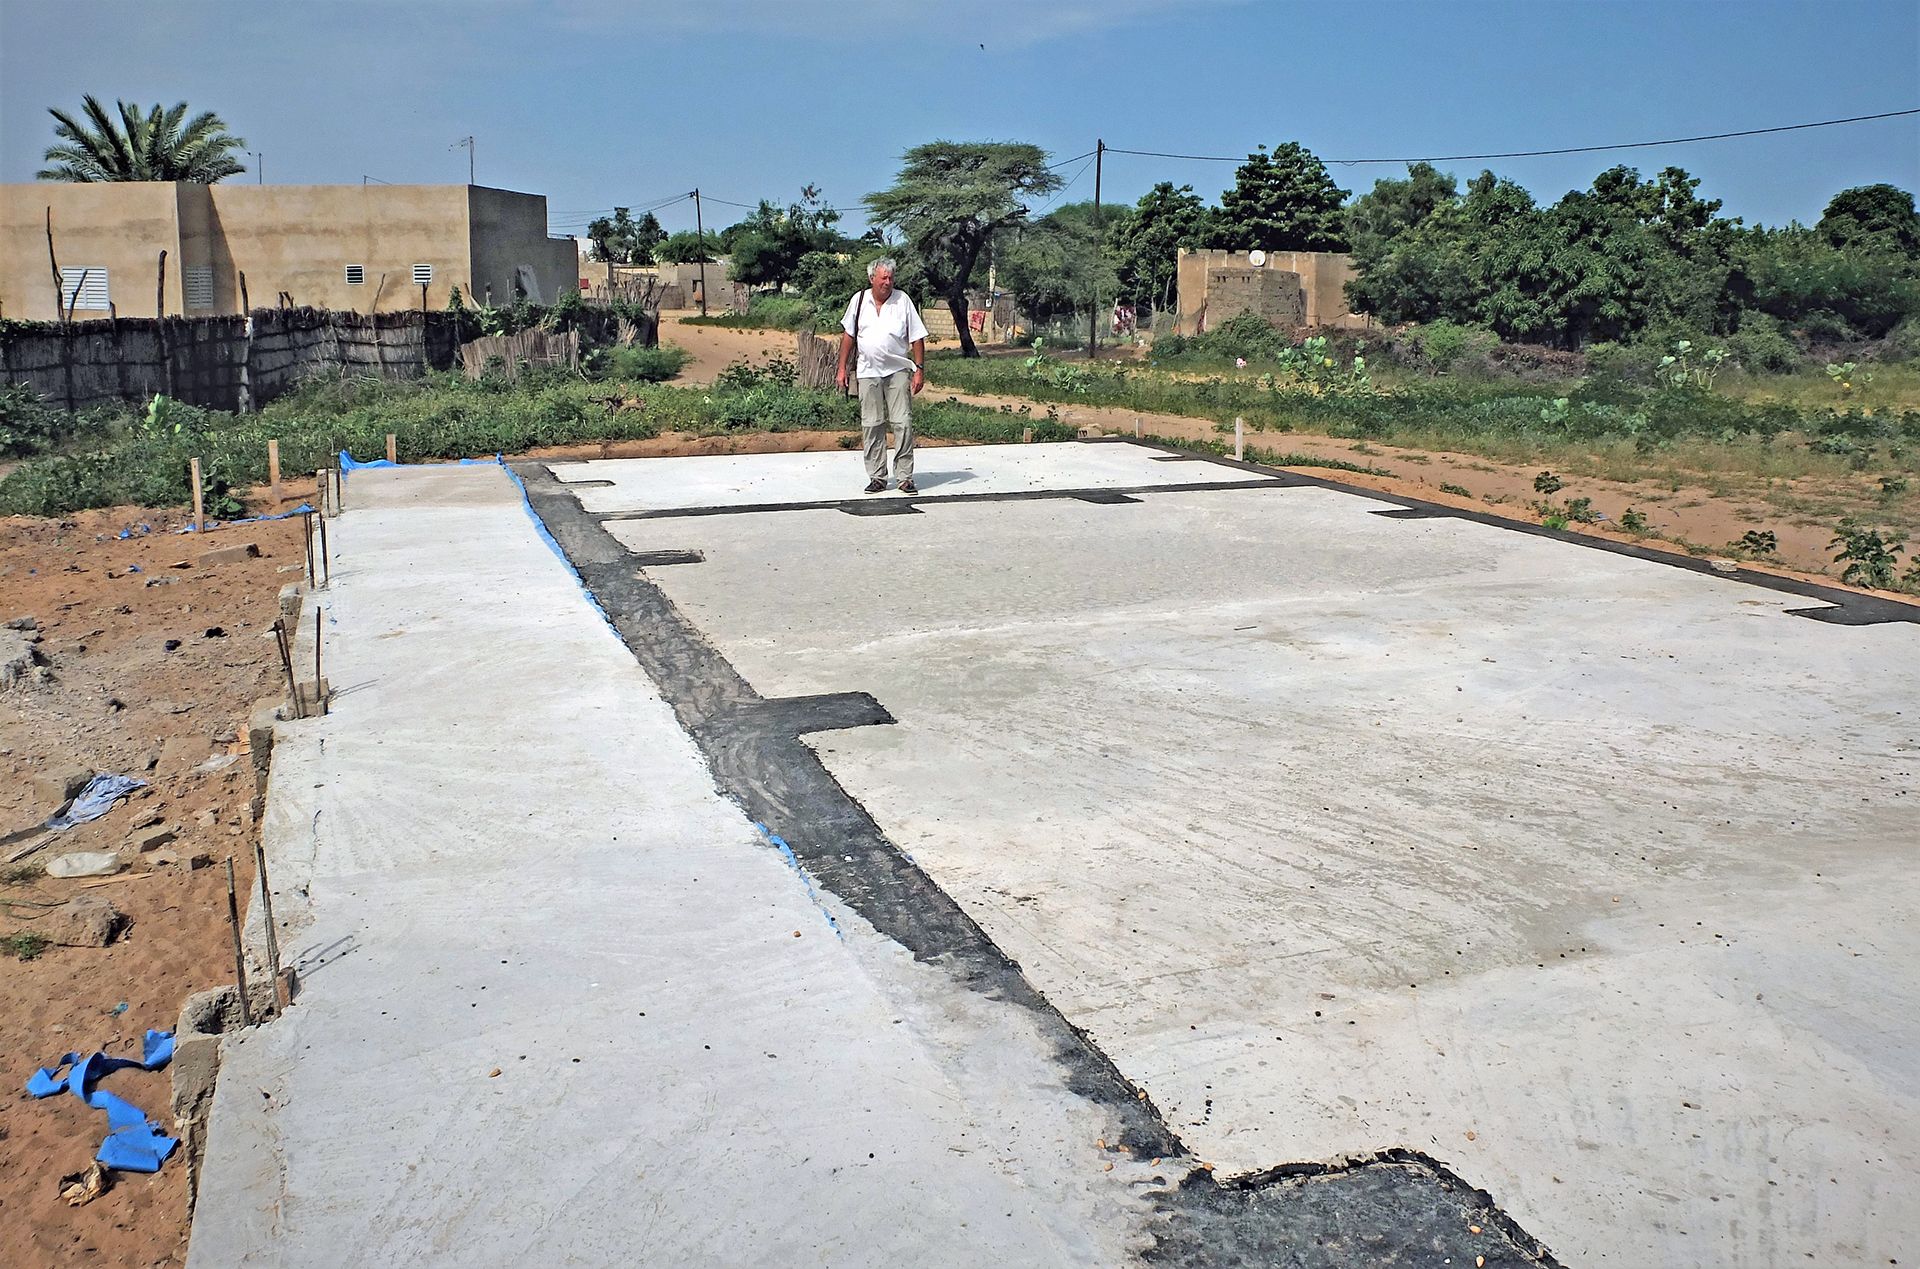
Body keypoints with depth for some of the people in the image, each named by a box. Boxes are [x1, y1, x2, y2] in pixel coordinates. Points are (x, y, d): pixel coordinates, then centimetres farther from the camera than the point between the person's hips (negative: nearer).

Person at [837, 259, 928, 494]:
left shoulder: (902, 300, -1)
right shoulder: (859, 300, 4)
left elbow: (917, 338, 1)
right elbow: (848, 335, 12)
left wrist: (920, 369, -5)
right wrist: (842, 368, 9)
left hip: (898, 371, -2)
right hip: (868, 372, 2)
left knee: (903, 423, -6)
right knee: (871, 425, 3)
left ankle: (905, 477, -1)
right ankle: (877, 477, 11)